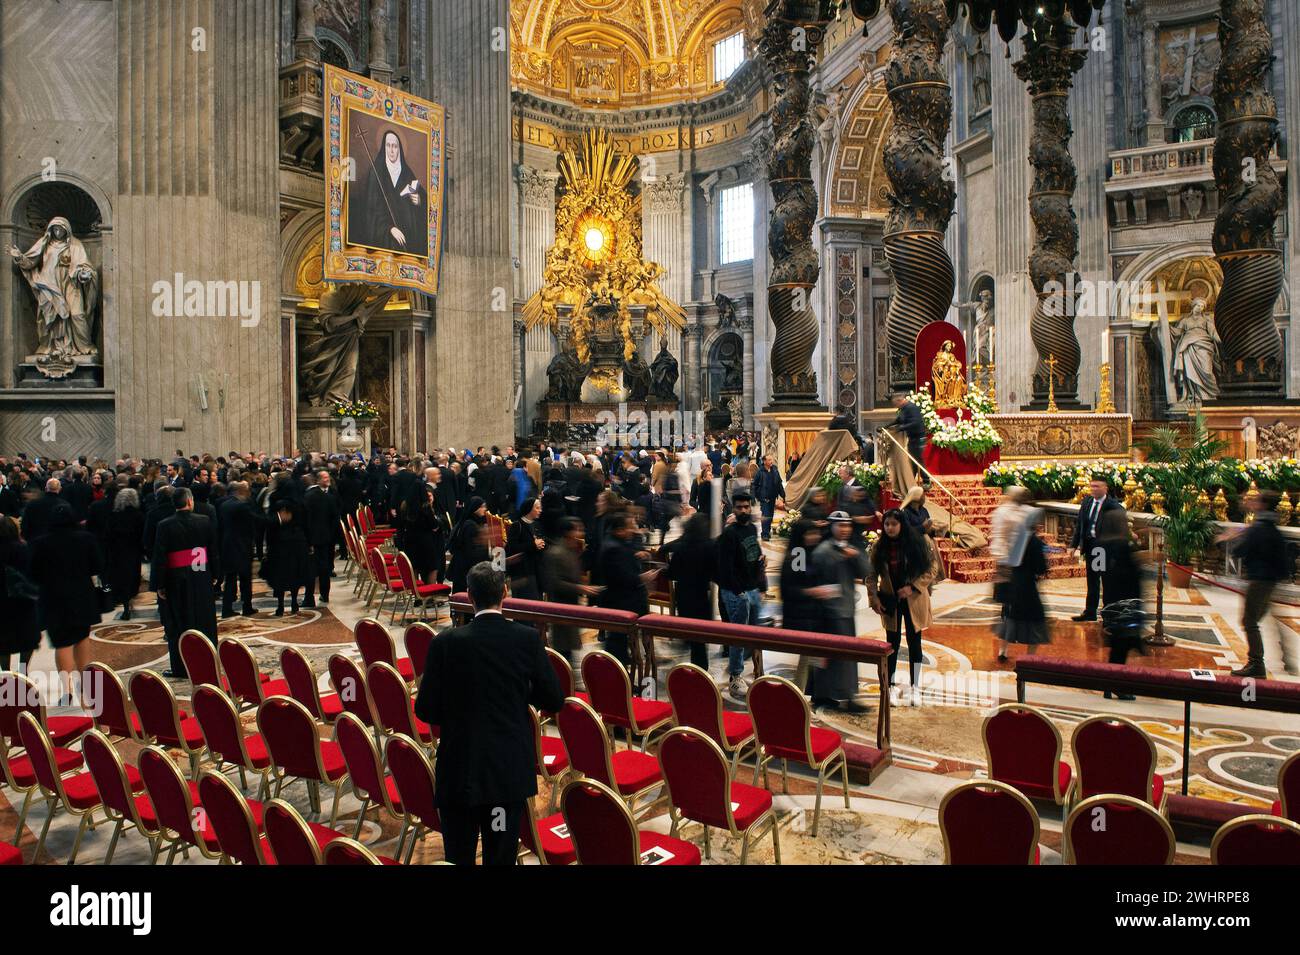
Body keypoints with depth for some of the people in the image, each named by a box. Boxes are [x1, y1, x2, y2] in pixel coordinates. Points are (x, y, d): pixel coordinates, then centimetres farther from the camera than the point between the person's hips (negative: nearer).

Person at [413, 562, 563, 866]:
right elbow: (554, 701, -3)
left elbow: (425, 710, -7)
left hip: (459, 771, -1)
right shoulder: (528, 639, -9)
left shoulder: (446, 642, -12)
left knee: (458, 856, 14)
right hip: (511, 770, 1)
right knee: (502, 857, 13)